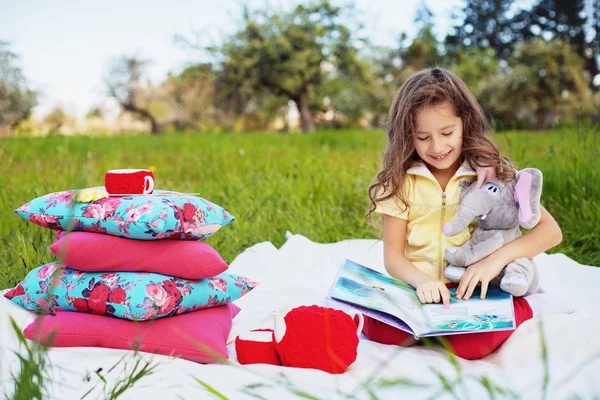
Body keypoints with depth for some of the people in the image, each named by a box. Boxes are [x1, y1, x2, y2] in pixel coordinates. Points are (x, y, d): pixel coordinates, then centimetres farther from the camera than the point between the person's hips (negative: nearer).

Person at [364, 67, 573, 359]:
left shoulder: (492, 173, 0)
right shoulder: (400, 181, 3)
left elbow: (551, 231, -3)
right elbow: (392, 254, 0)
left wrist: (499, 258, -20)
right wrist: (422, 280, -23)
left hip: (474, 291, -1)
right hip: (420, 291, 2)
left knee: (470, 342, -33)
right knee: (376, 326, -29)